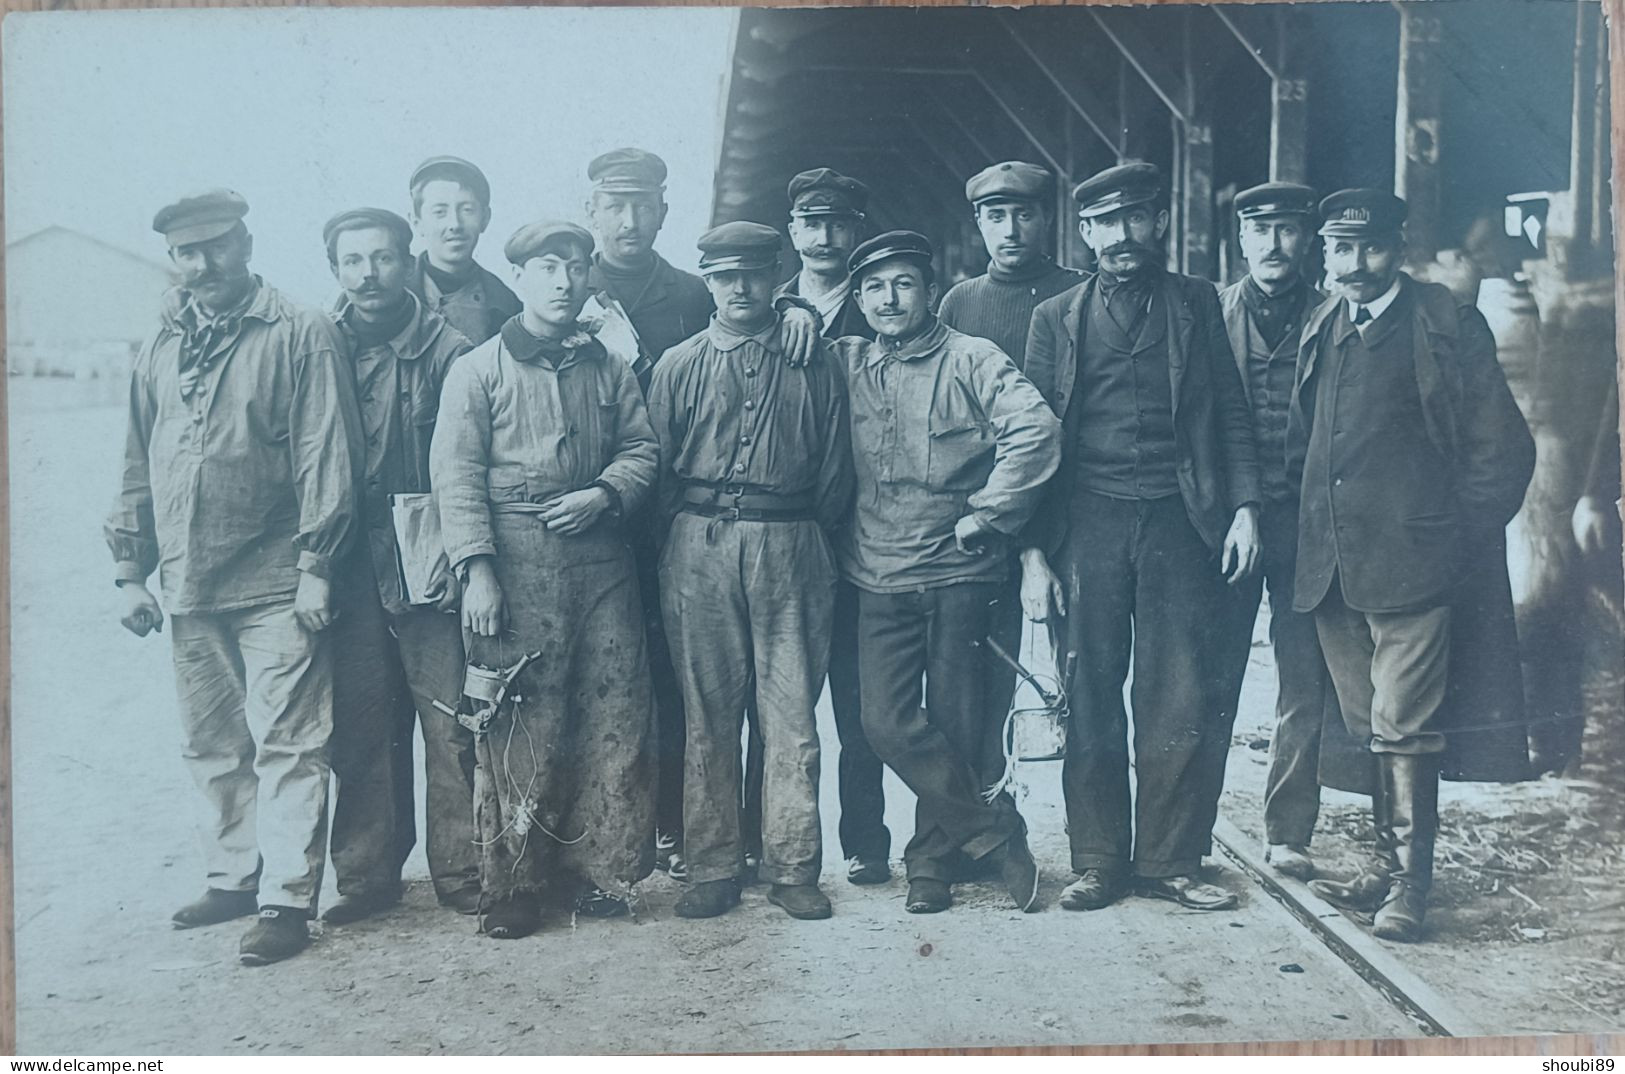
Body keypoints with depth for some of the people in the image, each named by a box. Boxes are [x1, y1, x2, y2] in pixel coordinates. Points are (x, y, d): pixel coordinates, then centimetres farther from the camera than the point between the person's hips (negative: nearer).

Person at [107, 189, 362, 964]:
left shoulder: (302, 335, -3)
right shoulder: (161, 352, 16)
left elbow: (326, 457, -9)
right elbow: (139, 468, 20)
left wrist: (315, 564, -13)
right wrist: (131, 569, 15)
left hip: (275, 586, -6)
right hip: (189, 587, 6)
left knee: (285, 747, -4)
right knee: (211, 747, 14)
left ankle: (287, 899, 2)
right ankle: (232, 878, 27)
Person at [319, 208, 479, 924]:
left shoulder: (446, 350, 1)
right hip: (349, 564, 3)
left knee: (449, 726, -1)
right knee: (358, 728, 7)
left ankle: (462, 874, 10)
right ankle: (367, 875, 19)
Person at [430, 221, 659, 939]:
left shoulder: (608, 368, 15)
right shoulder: (477, 370, 4)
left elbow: (642, 447, 17)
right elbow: (457, 475, -3)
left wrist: (603, 493, -4)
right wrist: (476, 569, -12)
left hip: (601, 561, 4)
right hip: (515, 565, -3)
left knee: (615, 714, 2)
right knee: (517, 726, -2)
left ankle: (602, 867, 15)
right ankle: (514, 886, 8)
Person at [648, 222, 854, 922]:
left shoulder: (813, 365, 10)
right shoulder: (679, 366, 11)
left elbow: (834, 468, 10)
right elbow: (657, 465, 10)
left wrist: (808, 538, 4)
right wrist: (685, 539, 3)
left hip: (791, 549, 0)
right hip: (700, 552, 1)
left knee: (792, 715, 0)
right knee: (708, 716, 3)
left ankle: (792, 870, 8)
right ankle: (712, 870, 10)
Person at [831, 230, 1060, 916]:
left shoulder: (971, 360, -1)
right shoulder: (844, 364, 11)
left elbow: (1037, 430, -13)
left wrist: (985, 516, -12)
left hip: (961, 575, -3)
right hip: (878, 577, 3)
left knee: (956, 725, 3)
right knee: (887, 724, -6)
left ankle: (934, 860, 20)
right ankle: (998, 834, 8)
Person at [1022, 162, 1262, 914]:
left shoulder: (1195, 303, 12)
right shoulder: (1056, 317, 10)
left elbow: (1230, 414, 11)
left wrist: (1243, 506, -3)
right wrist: (1033, 552, 0)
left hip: (1176, 520, 0)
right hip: (1086, 522, 0)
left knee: (1183, 700, -2)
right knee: (1091, 702, 2)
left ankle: (1169, 861, 9)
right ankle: (1099, 861, 12)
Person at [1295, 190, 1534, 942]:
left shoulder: (1446, 326, 0)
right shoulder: (1321, 331, 14)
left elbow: (1502, 448, -1)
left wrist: (1461, 539, -3)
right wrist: (1305, 536, 9)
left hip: (1411, 562, -5)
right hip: (1331, 566, 5)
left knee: (1402, 729, -7)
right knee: (1368, 729, 11)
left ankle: (1410, 882, 2)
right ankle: (1391, 863, 22)